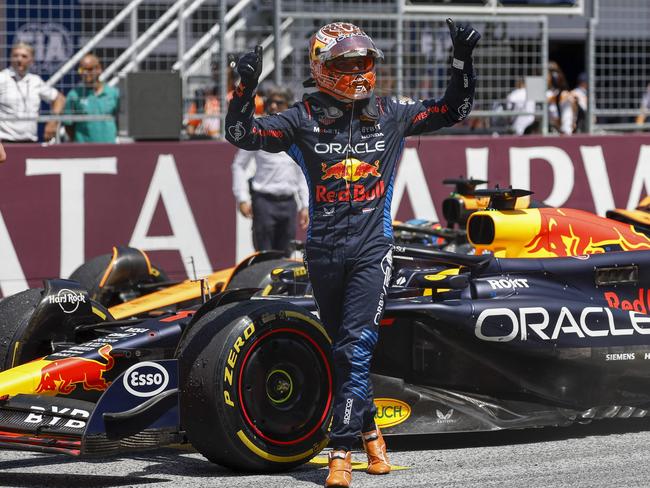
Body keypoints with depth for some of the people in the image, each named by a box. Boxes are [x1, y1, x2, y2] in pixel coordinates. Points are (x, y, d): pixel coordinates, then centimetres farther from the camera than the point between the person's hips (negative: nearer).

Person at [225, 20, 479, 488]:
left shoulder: (391, 113, 5)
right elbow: (242, 134, -6)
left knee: (355, 349, -14)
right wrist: (246, 87, -22)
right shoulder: (303, 119, 1)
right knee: (345, 350, 14)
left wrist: (463, 60, 3)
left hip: (372, 249, -1)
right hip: (324, 251, 2)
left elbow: (453, 110, 15)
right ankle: (370, 432, 33)